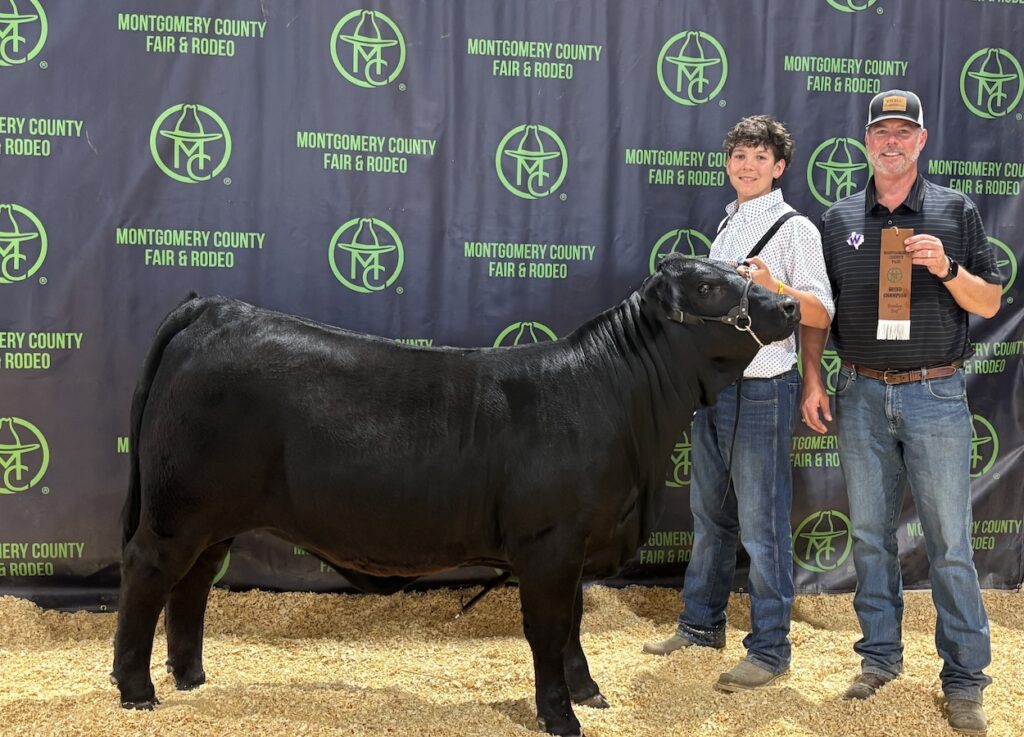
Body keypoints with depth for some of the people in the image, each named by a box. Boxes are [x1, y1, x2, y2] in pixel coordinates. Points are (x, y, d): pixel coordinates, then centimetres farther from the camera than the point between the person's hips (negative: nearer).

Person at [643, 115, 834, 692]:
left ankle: (770, 649, 4)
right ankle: (703, 624, 28)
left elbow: (821, 314, -14)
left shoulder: (795, 229, -7)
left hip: (761, 389, -8)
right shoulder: (728, 226, 16)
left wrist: (773, 285, -28)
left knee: (762, 524, -4)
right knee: (710, 515, 16)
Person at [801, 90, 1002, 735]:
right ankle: (880, 656, 24)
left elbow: (989, 303, 1)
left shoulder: (955, 211, 2)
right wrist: (812, 381, 3)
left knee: (951, 543, -1)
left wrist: (947, 268, -16)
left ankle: (965, 680, 7)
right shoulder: (839, 220, 8)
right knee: (871, 534, 11)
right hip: (862, 396, 3)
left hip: (936, 395, -3)